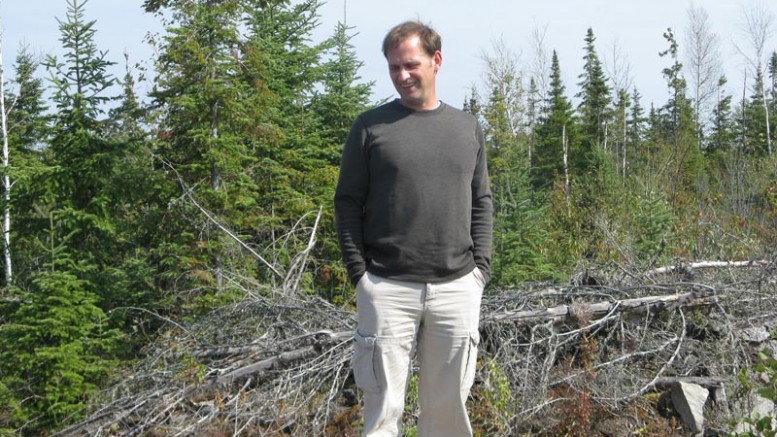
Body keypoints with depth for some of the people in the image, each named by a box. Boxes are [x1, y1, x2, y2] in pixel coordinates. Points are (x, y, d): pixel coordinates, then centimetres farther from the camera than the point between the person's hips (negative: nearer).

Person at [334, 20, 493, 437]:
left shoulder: (467, 128, 12)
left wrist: (480, 266, 3)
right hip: (387, 288, -3)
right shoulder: (371, 126, 3)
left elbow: (481, 203, 14)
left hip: (457, 289, 3)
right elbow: (348, 203, 1)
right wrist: (359, 272, -7)